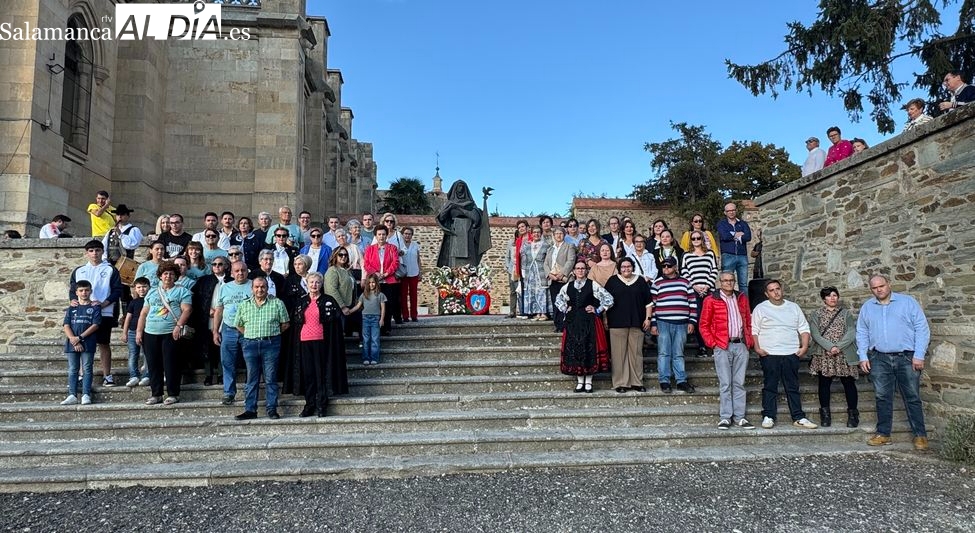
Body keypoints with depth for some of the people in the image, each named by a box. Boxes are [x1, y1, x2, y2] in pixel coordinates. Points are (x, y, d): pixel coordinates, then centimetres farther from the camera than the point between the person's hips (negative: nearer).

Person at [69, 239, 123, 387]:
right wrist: (73, 300, -7)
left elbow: (117, 290, -1)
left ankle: (107, 375, 8)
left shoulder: (110, 270, 6)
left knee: (104, 343, 2)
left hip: (104, 313, -3)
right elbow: (72, 289, 16)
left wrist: (104, 303, -14)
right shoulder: (78, 271, 16)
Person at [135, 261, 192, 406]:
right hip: (150, 334, 5)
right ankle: (156, 394, 15)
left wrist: (179, 326, -19)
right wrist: (139, 331, 11)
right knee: (153, 365, 6)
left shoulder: (182, 291, 5)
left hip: (171, 333, -5)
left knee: (170, 365, -4)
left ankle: (173, 394, 4)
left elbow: (186, 310, -7)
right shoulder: (152, 292, 20)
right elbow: (144, 313, 19)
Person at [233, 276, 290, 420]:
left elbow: (285, 324, 5)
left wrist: (272, 334, 1)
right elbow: (239, 325, 16)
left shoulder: (277, 303, 3)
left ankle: (272, 409, 8)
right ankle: (250, 410, 11)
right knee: (251, 379, 6)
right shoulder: (244, 305, 10)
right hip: (250, 344, 2)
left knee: (271, 378, 2)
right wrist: (251, 335, 7)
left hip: (271, 344, -2)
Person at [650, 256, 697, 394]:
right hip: (663, 323, -2)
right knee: (664, 353, 0)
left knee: (679, 354, 7)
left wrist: (692, 321, 4)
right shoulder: (657, 283, 4)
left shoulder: (685, 282, 10)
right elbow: (652, 305, 2)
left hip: (681, 324, 2)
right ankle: (664, 381, 5)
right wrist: (653, 324, -3)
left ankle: (681, 381, 12)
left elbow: (692, 303, 11)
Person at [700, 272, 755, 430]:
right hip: (722, 347, -4)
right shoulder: (711, 300, 0)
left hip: (741, 345, 4)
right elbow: (703, 325, 0)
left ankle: (739, 417, 13)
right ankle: (725, 417, 5)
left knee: (739, 383, 7)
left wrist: (749, 341, 8)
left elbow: (748, 321, 18)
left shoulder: (742, 298, 13)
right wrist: (712, 343, -6)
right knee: (725, 384, -1)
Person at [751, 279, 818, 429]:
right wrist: (757, 348, -11)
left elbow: (804, 328, 12)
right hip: (769, 355, -2)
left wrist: (804, 346, -1)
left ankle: (798, 418, 11)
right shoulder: (760, 308, 3)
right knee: (770, 387, 1)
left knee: (793, 387, 6)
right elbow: (754, 330, 0)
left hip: (791, 354, 3)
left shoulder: (793, 307, 12)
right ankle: (768, 416, 7)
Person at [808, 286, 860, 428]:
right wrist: (830, 347, -17)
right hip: (824, 356, 0)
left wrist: (838, 347, -15)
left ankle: (853, 414, 12)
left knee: (849, 383, 2)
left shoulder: (846, 313, 10)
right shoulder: (816, 315, 8)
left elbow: (852, 333, -2)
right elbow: (815, 334, -4)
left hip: (844, 355, 0)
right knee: (824, 384, 2)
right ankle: (825, 415, 10)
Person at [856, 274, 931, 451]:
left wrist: (919, 355, -9)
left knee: (912, 397, 2)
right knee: (882, 397, 5)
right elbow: (862, 333, 13)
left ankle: (920, 435, 10)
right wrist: (863, 356, 3)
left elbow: (922, 329, -2)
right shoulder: (867, 307, 11)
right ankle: (883, 433, 13)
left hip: (906, 357, -2)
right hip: (879, 359, 3)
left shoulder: (907, 302, 1)